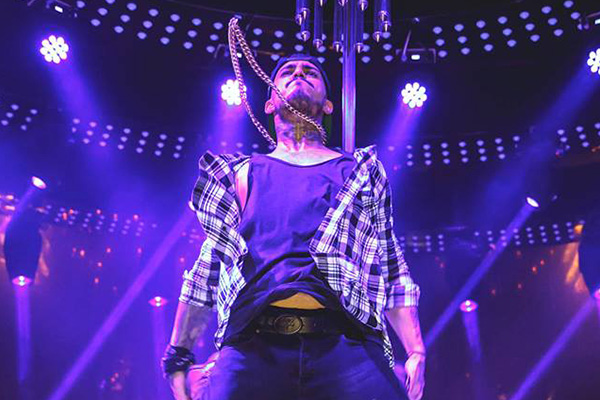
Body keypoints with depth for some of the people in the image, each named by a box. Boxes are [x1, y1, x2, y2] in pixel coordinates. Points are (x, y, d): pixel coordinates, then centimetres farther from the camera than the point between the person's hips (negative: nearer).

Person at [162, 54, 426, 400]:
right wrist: (179, 355, 14)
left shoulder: (362, 171, 22)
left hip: (347, 344, 0)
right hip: (253, 345, 1)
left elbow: (392, 270, 16)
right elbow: (208, 269, 20)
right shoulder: (241, 174, 23)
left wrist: (416, 352, 5)